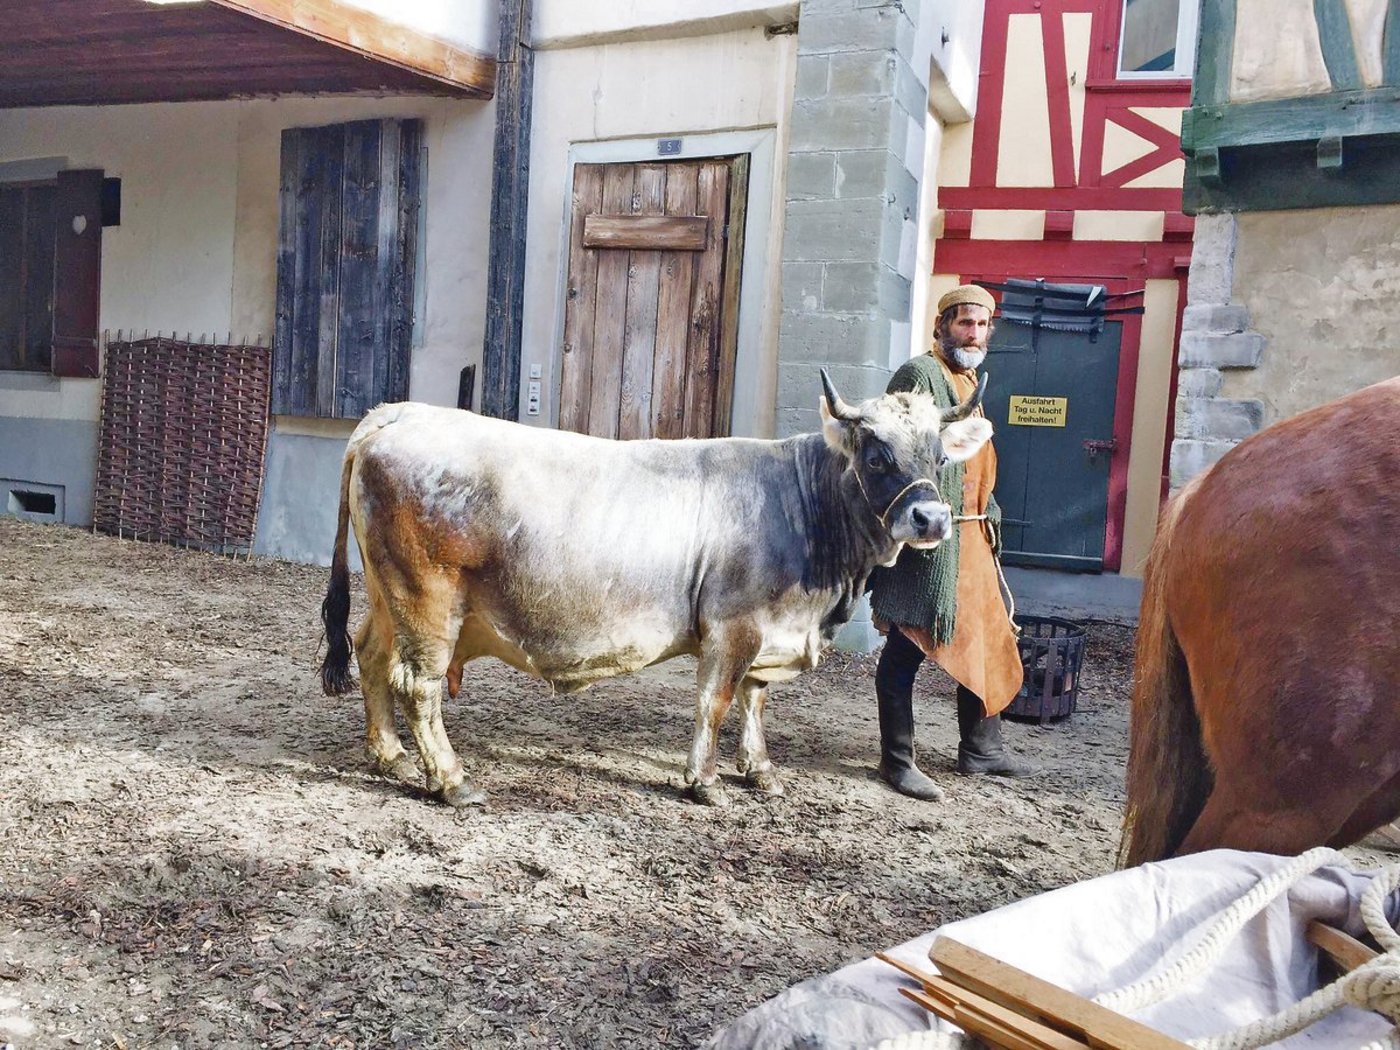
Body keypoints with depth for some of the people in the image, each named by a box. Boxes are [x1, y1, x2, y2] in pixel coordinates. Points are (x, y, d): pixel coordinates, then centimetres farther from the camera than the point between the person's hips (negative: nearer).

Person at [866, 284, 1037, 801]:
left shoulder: (970, 381, 20)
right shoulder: (919, 374, -10)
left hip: (972, 534, 10)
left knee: (988, 639, 15)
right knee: (907, 647, -2)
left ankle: (980, 748, 29)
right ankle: (897, 761, 7)